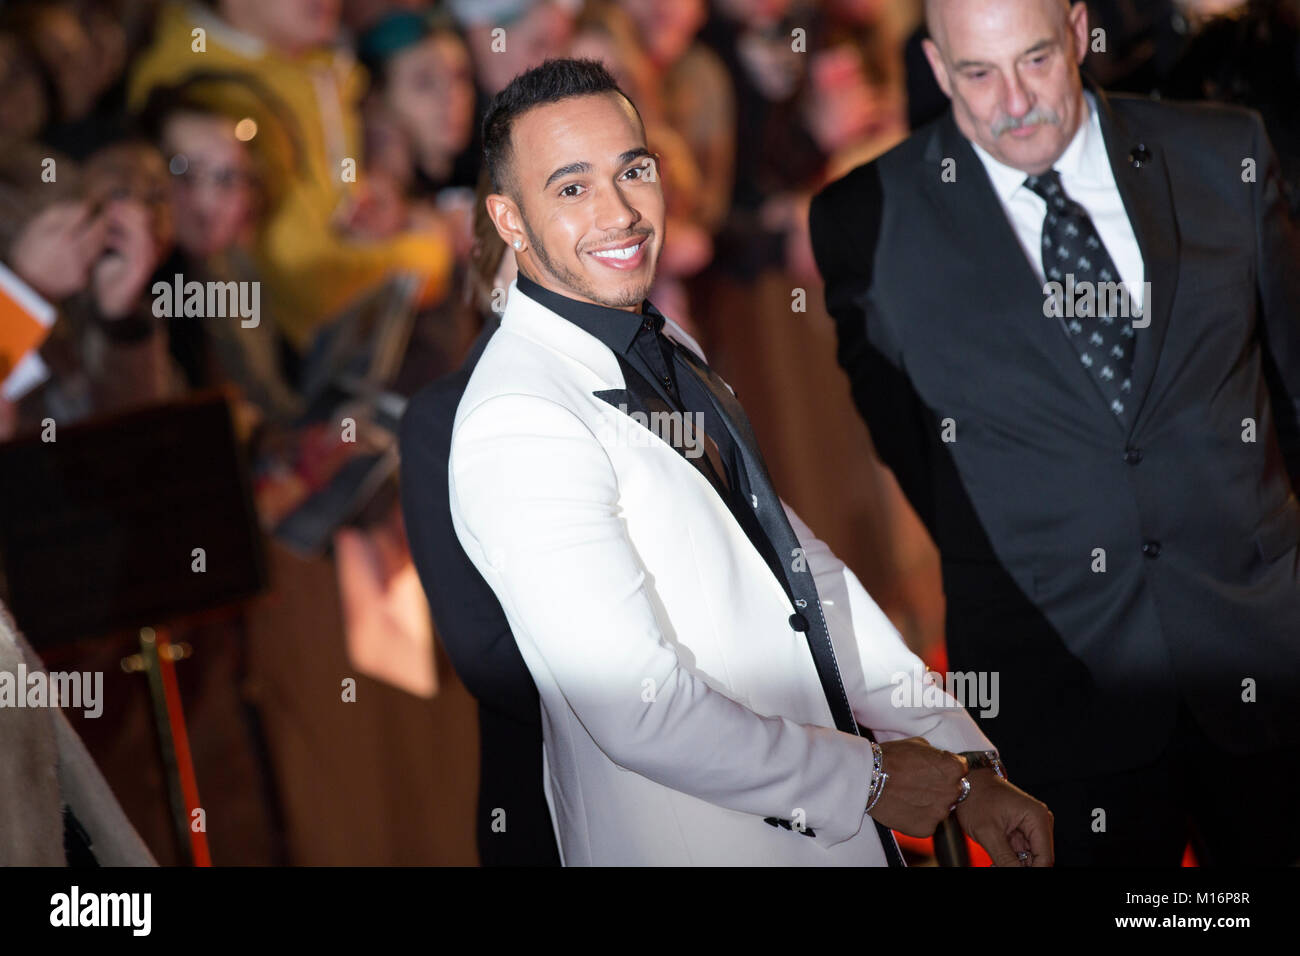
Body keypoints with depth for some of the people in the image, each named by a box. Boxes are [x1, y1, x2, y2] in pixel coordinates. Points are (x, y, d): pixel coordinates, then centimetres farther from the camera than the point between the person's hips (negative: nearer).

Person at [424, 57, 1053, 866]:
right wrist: (868, 779, -15)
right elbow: (642, 712, -27)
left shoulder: (666, 352, 8)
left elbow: (804, 573, 10)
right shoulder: (520, 425, -22)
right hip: (695, 842, -8)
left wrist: (969, 772, 3)